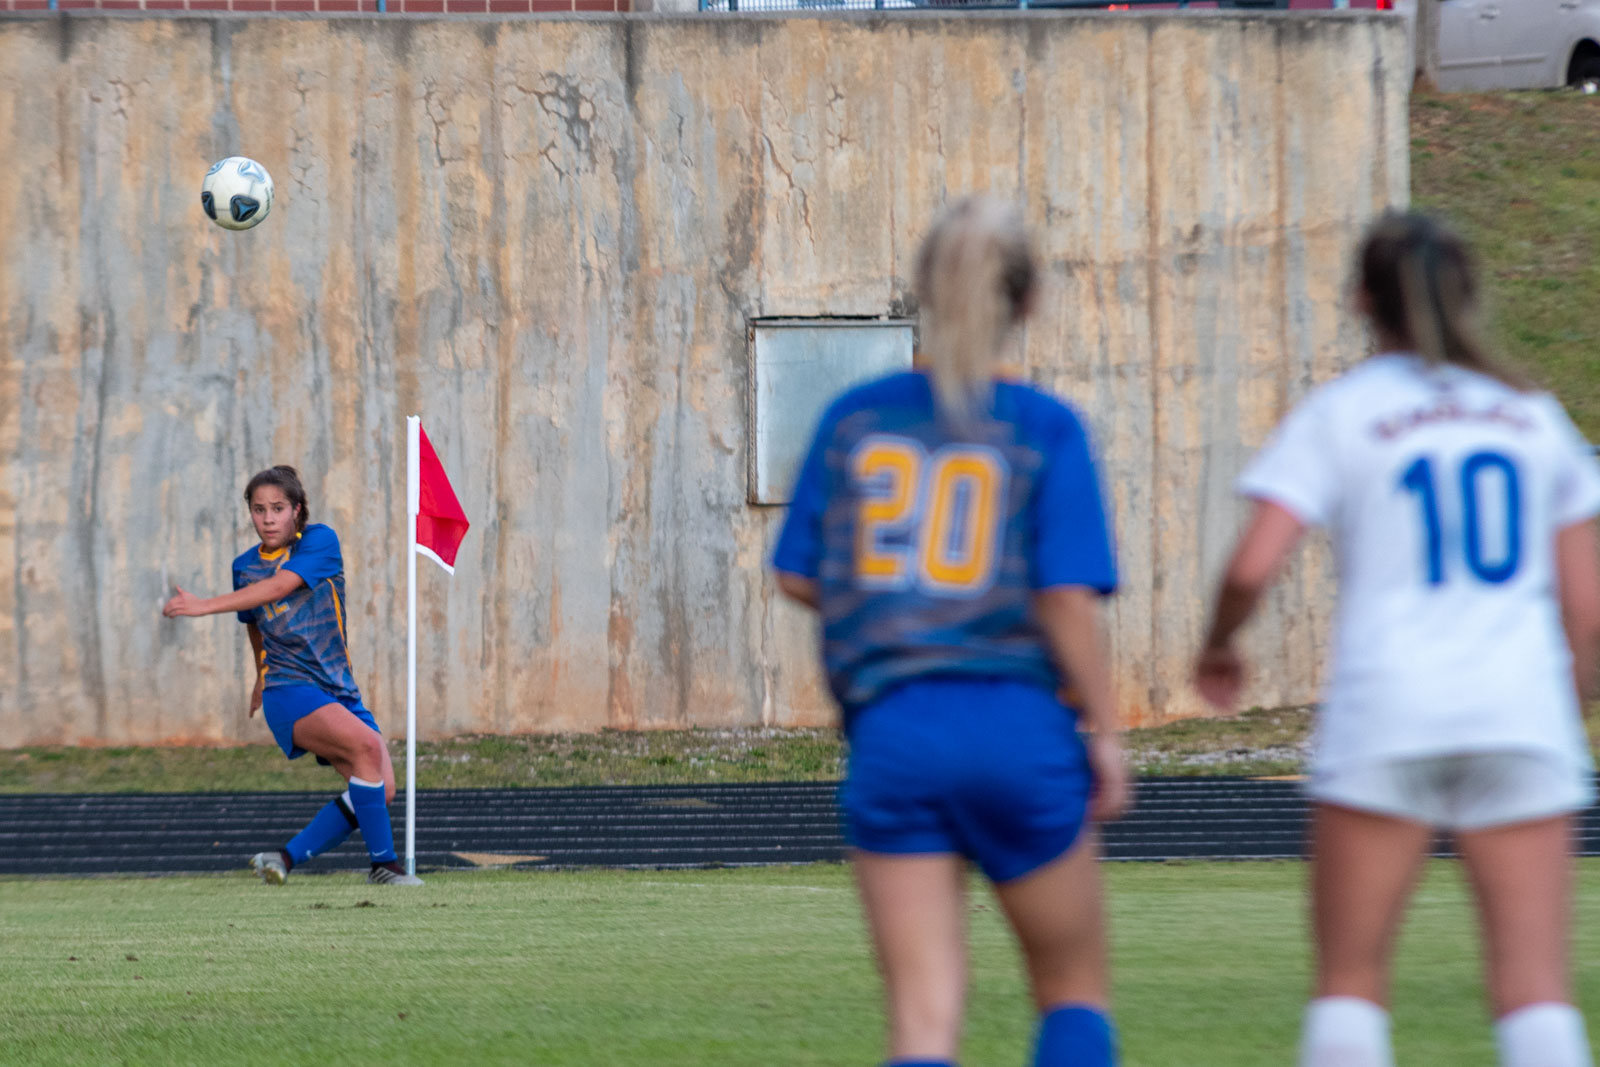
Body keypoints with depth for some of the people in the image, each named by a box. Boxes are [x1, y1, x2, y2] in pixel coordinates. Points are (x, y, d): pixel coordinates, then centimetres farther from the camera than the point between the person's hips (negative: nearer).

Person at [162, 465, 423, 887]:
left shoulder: (320, 542, -6)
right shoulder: (245, 566, 4)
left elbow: (279, 587, -23)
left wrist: (206, 606, -28)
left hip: (338, 689, 2)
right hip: (289, 691, -2)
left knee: (380, 790, -13)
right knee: (366, 745, -28)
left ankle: (286, 857, -2)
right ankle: (384, 864, -24)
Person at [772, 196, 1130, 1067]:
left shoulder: (856, 418, 5)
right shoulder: (1045, 430, -4)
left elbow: (798, 577, 8)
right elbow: (1068, 598, -10)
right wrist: (1104, 734, -1)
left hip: (892, 733, 2)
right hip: (1019, 726, -2)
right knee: (1074, 990, 15)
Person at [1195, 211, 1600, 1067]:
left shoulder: (1338, 414, 3)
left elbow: (1252, 566, -8)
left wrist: (1218, 648, 12)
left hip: (1385, 708, -2)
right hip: (1520, 710, 2)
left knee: (1350, 978, 7)